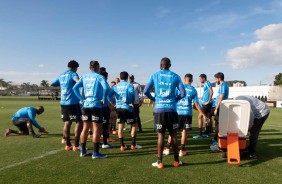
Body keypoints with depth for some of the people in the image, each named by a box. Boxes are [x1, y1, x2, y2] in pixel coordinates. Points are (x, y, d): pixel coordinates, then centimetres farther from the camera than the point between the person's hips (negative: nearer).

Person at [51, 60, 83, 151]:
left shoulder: (61, 76, 14)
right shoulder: (72, 74, -7)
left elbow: (52, 84, 22)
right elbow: (78, 82, -27)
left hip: (63, 103, 7)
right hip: (72, 102, -7)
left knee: (67, 122, 13)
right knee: (79, 122, 0)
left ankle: (68, 145, 17)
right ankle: (76, 145, -1)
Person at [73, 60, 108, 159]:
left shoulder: (85, 76, 10)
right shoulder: (99, 77, -5)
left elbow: (75, 87, 4)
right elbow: (105, 88, -22)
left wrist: (81, 99, 6)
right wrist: (103, 99, -10)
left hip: (86, 105, 6)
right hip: (96, 105, -6)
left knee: (85, 128, 14)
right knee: (97, 129, 0)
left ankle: (83, 151, 23)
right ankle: (95, 153, 3)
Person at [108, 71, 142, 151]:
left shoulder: (116, 86, 10)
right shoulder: (129, 85, -2)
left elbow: (109, 95, -1)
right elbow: (132, 93, -20)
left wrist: (114, 103, 7)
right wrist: (132, 102, -6)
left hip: (119, 108, 5)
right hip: (127, 108, -4)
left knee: (120, 127, 10)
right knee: (134, 125, 10)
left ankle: (122, 146, 13)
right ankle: (133, 145, 10)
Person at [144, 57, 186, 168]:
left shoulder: (155, 75, 4)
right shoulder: (175, 76, 5)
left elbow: (145, 91, 1)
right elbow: (183, 93, 1)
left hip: (159, 109, 0)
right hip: (171, 109, 1)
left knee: (160, 135, 6)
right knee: (174, 135, 11)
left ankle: (159, 162, 12)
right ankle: (176, 161, 21)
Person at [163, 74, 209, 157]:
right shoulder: (193, 90, 4)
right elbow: (197, 104, 3)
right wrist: (204, 115, 9)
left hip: (177, 112, 0)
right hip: (187, 113, 0)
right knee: (184, 131, 8)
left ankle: (167, 149, 16)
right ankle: (182, 150, 11)